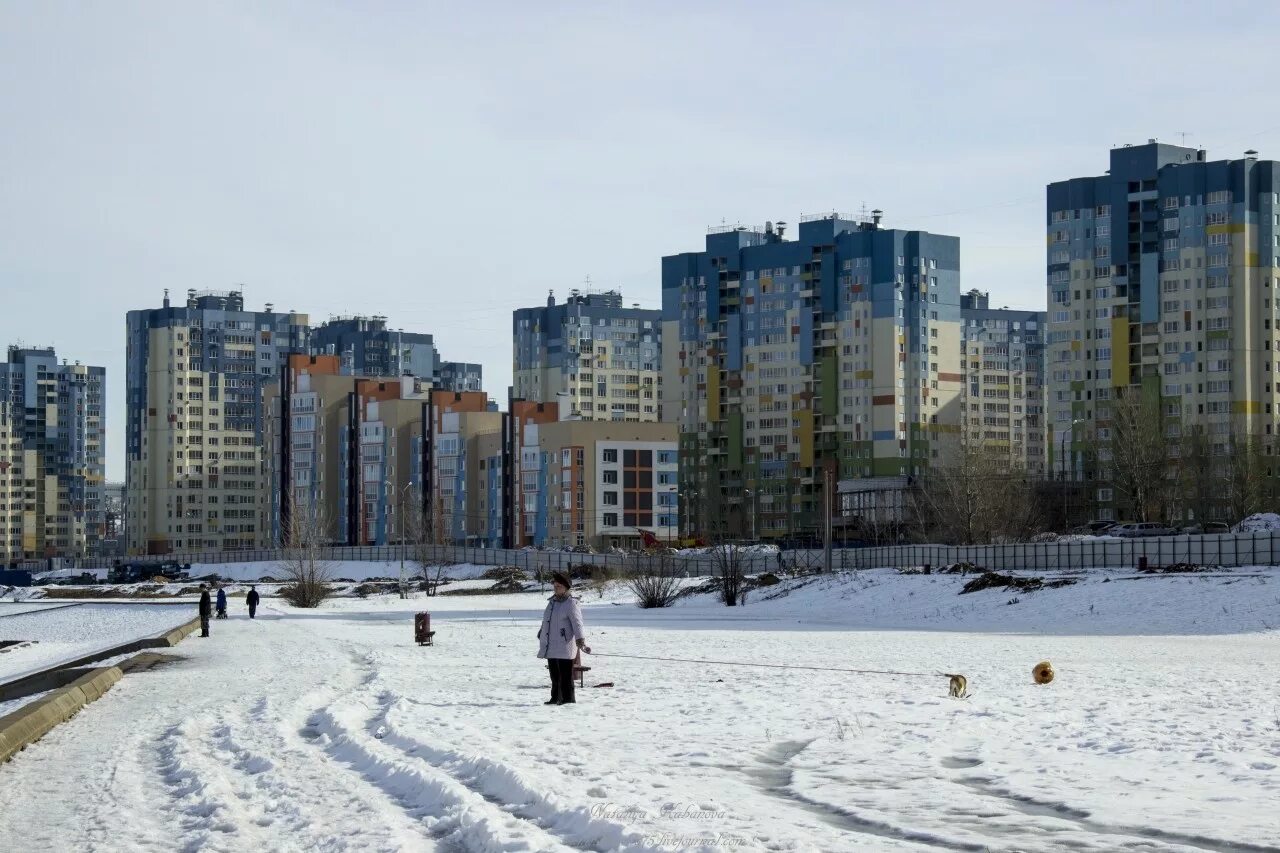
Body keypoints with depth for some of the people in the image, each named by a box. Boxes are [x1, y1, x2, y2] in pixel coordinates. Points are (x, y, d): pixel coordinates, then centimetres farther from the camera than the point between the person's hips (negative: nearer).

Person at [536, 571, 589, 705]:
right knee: (555, 675, 12)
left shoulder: (571, 604, -8)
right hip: (551, 647, 8)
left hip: (564, 647, -8)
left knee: (566, 676, -6)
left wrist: (581, 641, -26)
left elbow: (577, 624, -17)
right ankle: (556, 698, 20)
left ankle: (568, 699, -2)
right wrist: (541, 635, 36)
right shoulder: (552, 602, 17)